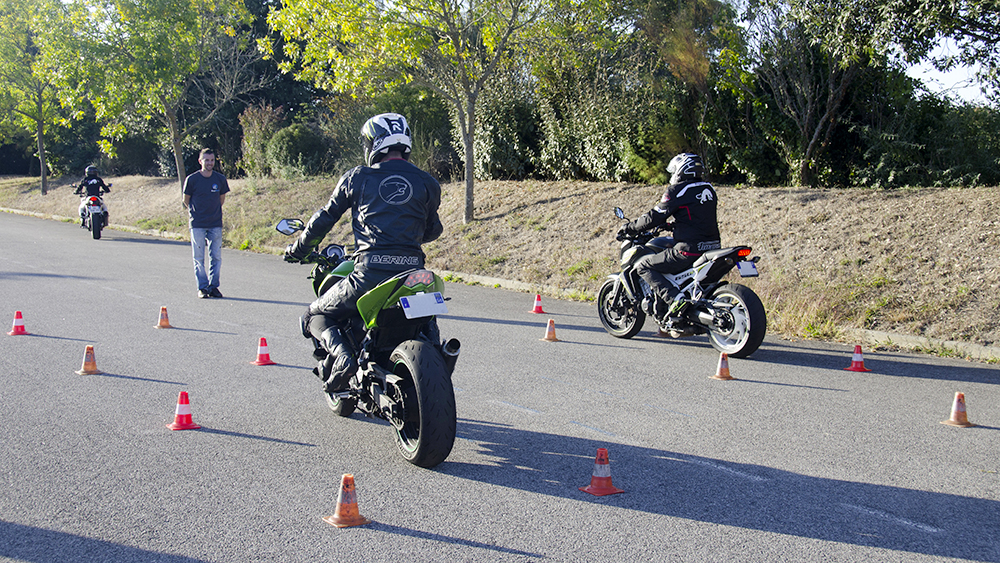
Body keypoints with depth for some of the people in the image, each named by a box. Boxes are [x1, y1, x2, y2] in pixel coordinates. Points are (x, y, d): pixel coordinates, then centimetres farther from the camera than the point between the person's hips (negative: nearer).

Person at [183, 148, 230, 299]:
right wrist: (194, 213, 12)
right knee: (199, 258, 1)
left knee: (216, 257, 2)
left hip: (216, 224, 2)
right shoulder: (192, 179, -7)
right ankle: (202, 287, 8)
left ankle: (213, 286, 12)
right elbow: (186, 200, 6)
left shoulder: (220, 179, 1)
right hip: (197, 224, -2)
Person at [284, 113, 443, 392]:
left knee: (315, 316, 17)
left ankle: (339, 353, -11)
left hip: (370, 273, -3)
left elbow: (324, 218, 14)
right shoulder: (427, 183, 11)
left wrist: (298, 249, 30)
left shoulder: (357, 178, 6)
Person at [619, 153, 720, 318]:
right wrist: (673, 224, 40)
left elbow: (654, 218, -7)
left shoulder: (677, 190, -9)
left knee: (642, 266, 1)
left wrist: (630, 228, 7)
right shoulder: (709, 188, 15)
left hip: (689, 249, -9)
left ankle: (675, 298, -14)